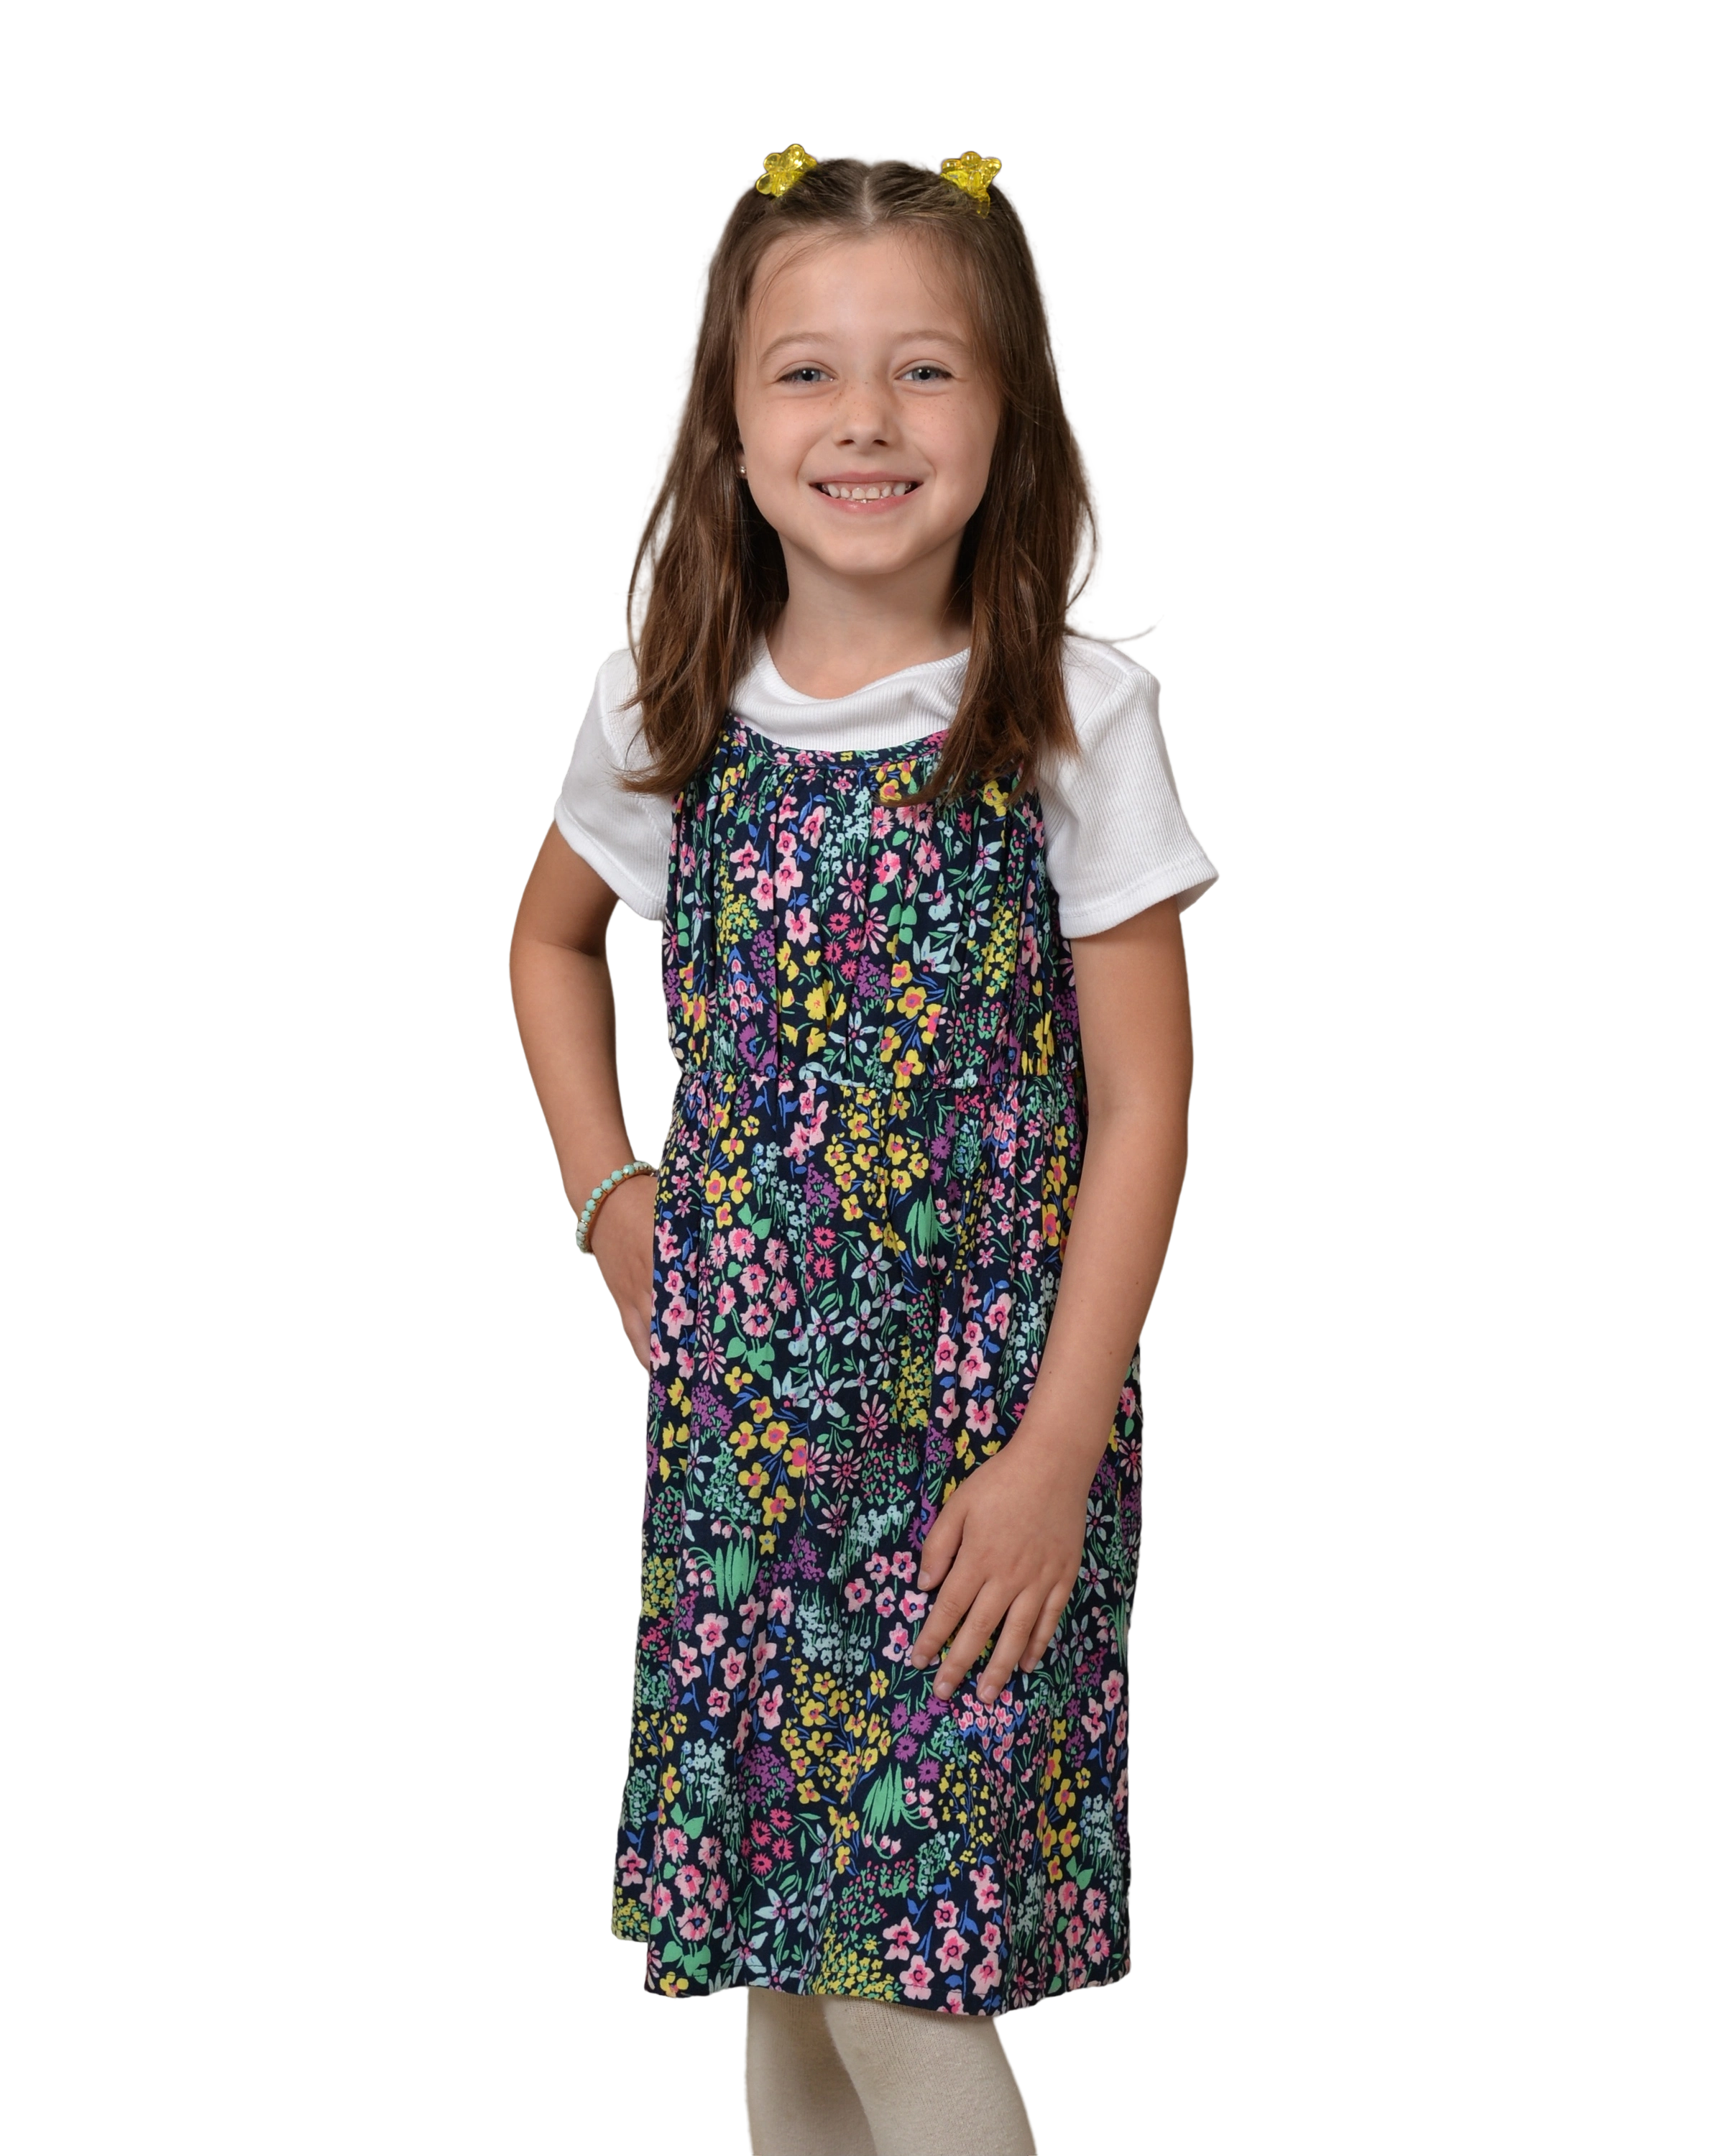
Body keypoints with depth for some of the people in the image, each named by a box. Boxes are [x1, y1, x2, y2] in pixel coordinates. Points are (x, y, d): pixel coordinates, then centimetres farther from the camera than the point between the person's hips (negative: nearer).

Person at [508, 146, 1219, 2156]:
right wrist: (607, 1199, 8)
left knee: (904, 1975, -4)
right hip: (739, 1410, 4)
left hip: (984, 1424, -3)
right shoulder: (664, 708, 1)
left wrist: (1056, 1462, -11)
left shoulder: (1078, 716, -9)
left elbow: (1139, 1107, -8)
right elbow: (554, 941, 21)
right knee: (766, 1937, 12)